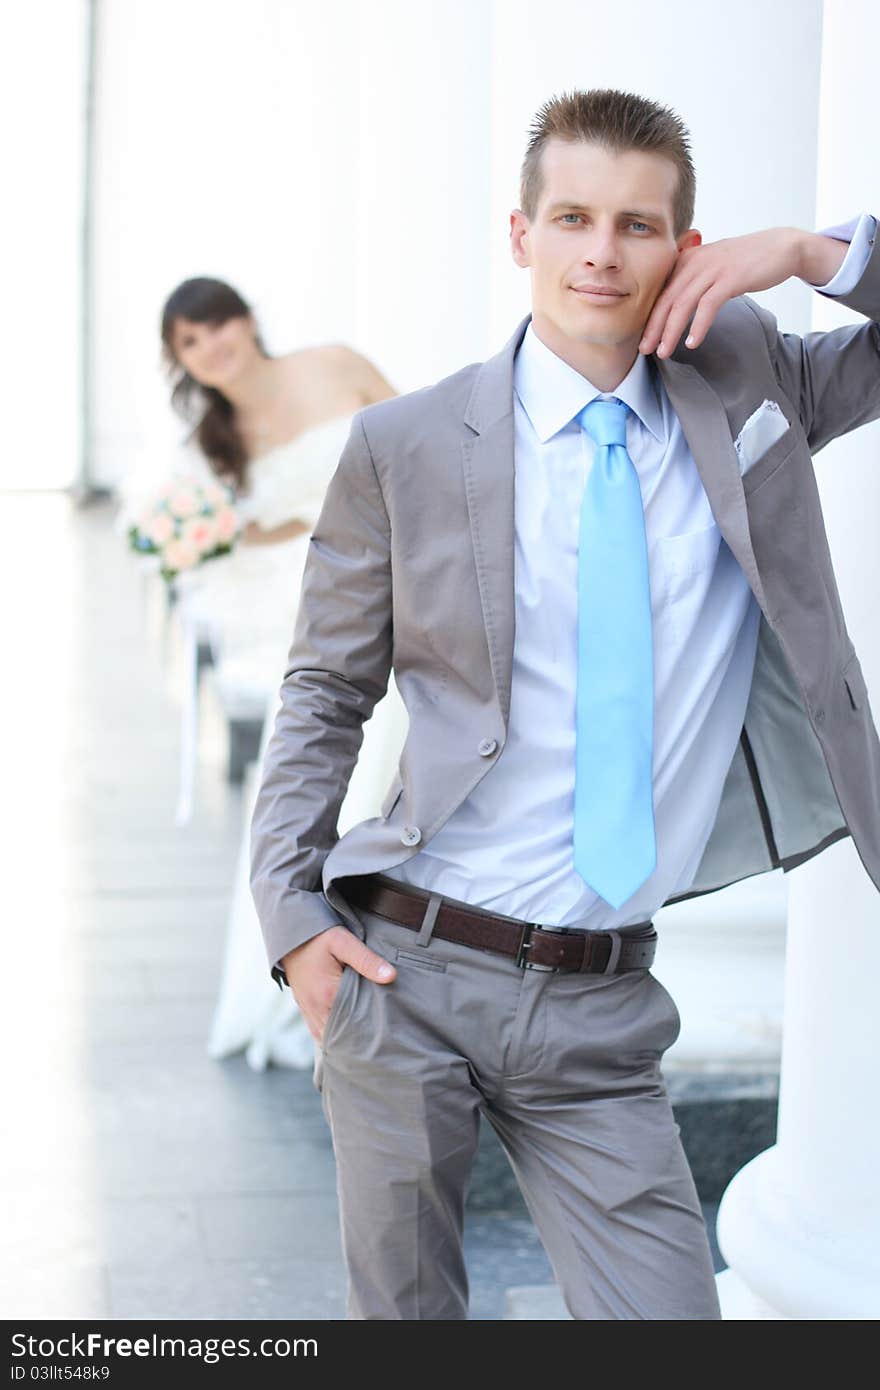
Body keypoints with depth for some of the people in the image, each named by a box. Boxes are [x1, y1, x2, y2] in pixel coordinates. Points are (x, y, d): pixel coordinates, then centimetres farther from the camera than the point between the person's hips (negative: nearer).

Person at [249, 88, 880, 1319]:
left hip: (602, 1006, 2)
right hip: (406, 973, -1)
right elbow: (325, 691, 6)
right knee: (402, 1313, 11)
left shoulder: (746, 384, 5)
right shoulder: (405, 447, -2)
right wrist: (292, 914, -4)